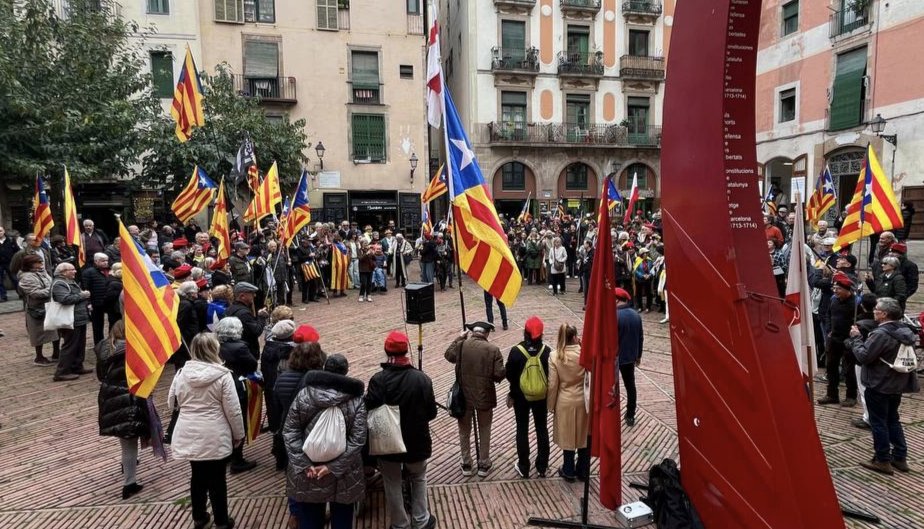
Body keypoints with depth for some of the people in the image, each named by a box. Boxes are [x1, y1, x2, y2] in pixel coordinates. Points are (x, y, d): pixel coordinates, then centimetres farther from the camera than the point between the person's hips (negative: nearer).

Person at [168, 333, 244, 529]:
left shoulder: (182, 373, -2)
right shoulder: (222, 376, -15)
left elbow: (171, 404, 12)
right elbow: (233, 410, -12)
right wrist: (239, 434, 1)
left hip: (189, 434, 4)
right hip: (214, 436, -4)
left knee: (197, 476, 20)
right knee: (217, 478, 10)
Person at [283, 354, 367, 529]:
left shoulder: (303, 395, -6)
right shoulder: (355, 400, -10)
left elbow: (290, 432, -6)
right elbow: (357, 439, -15)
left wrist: (304, 463, -8)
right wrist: (333, 466, -14)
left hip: (307, 474, 1)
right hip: (344, 475, -1)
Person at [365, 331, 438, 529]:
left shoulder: (378, 380, -20)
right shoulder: (422, 379, -16)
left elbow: (369, 411, -22)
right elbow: (431, 413, -7)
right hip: (416, 441, 1)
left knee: (393, 484, 19)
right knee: (419, 479, 25)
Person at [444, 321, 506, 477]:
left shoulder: (461, 345, -11)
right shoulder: (493, 349, -15)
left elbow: (448, 355, 9)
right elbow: (499, 375, -15)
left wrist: (459, 338, 12)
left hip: (464, 396, 1)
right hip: (485, 397, -1)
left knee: (464, 431, 19)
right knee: (484, 432, 19)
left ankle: (466, 465, 30)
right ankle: (483, 465, 30)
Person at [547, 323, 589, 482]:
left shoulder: (555, 356, -16)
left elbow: (552, 384, -10)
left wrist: (551, 405, 0)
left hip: (565, 402, -1)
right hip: (584, 400, 1)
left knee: (568, 437, 15)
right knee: (584, 436, 17)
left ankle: (569, 472, 29)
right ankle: (583, 471, 32)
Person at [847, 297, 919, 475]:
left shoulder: (881, 334, -24)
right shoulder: (904, 331, 6)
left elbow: (863, 356, -22)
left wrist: (855, 337, -11)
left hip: (879, 386, -9)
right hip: (897, 385, 9)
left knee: (878, 422, 2)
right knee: (892, 420, 20)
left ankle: (882, 461, 10)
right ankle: (900, 457, 25)